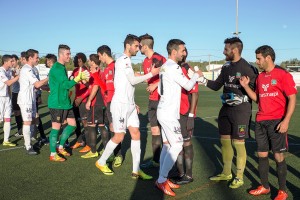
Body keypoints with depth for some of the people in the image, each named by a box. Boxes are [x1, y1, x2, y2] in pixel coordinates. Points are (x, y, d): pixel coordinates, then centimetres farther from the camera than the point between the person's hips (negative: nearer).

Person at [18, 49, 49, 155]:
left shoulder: (30, 69, 15)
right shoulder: (27, 70, -17)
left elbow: (36, 85, 17)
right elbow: (37, 84, -23)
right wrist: (49, 78, -14)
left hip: (31, 99, 10)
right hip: (26, 100, -10)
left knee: (32, 121, 13)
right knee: (27, 122, -6)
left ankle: (27, 142, 22)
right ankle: (28, 147, 0)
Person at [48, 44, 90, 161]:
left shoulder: (62, 67, 14)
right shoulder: (57, 68, -16)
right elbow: (66, 84, -24)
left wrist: (81, 78, 11)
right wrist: (78, 78, -27)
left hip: (65, 102, 9)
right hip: (57, 103, -9)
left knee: (72, 124, 11)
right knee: (56, 127, -1)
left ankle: (60, 147, 25)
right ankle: (53, 154, 10)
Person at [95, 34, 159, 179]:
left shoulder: (126, 61, 17)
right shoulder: (124, 60, -11)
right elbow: (133, 80, -18)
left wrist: (133, 103, 17)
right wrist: (151, 74, -13)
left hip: (129, 104, 9)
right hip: (120, 104, -9)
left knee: (136, 134, 3)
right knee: (119, 136, -1)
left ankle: (136, 170, 7)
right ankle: (101, 162, 18)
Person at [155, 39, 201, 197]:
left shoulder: (164, 67, 13)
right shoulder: (174, 68, -16)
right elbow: (188, 86, -11)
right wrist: (196, 75, 6)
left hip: (164, 111, 10)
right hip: (169, 113, -10)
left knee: (167, 145, 11)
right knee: (177, 145, -7)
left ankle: (162, 179, 16)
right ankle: (162, 180, -2)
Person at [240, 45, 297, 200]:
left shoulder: (283, 74, -7)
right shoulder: (260, 77, 13)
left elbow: (292, 98, -9)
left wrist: (286, 120, -17)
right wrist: (246, 86, 5)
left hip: (277, 121, -6)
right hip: (261, 122, 6)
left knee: (278, 156, 0)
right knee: (262, 155, 10)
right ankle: (264, 187, 25)